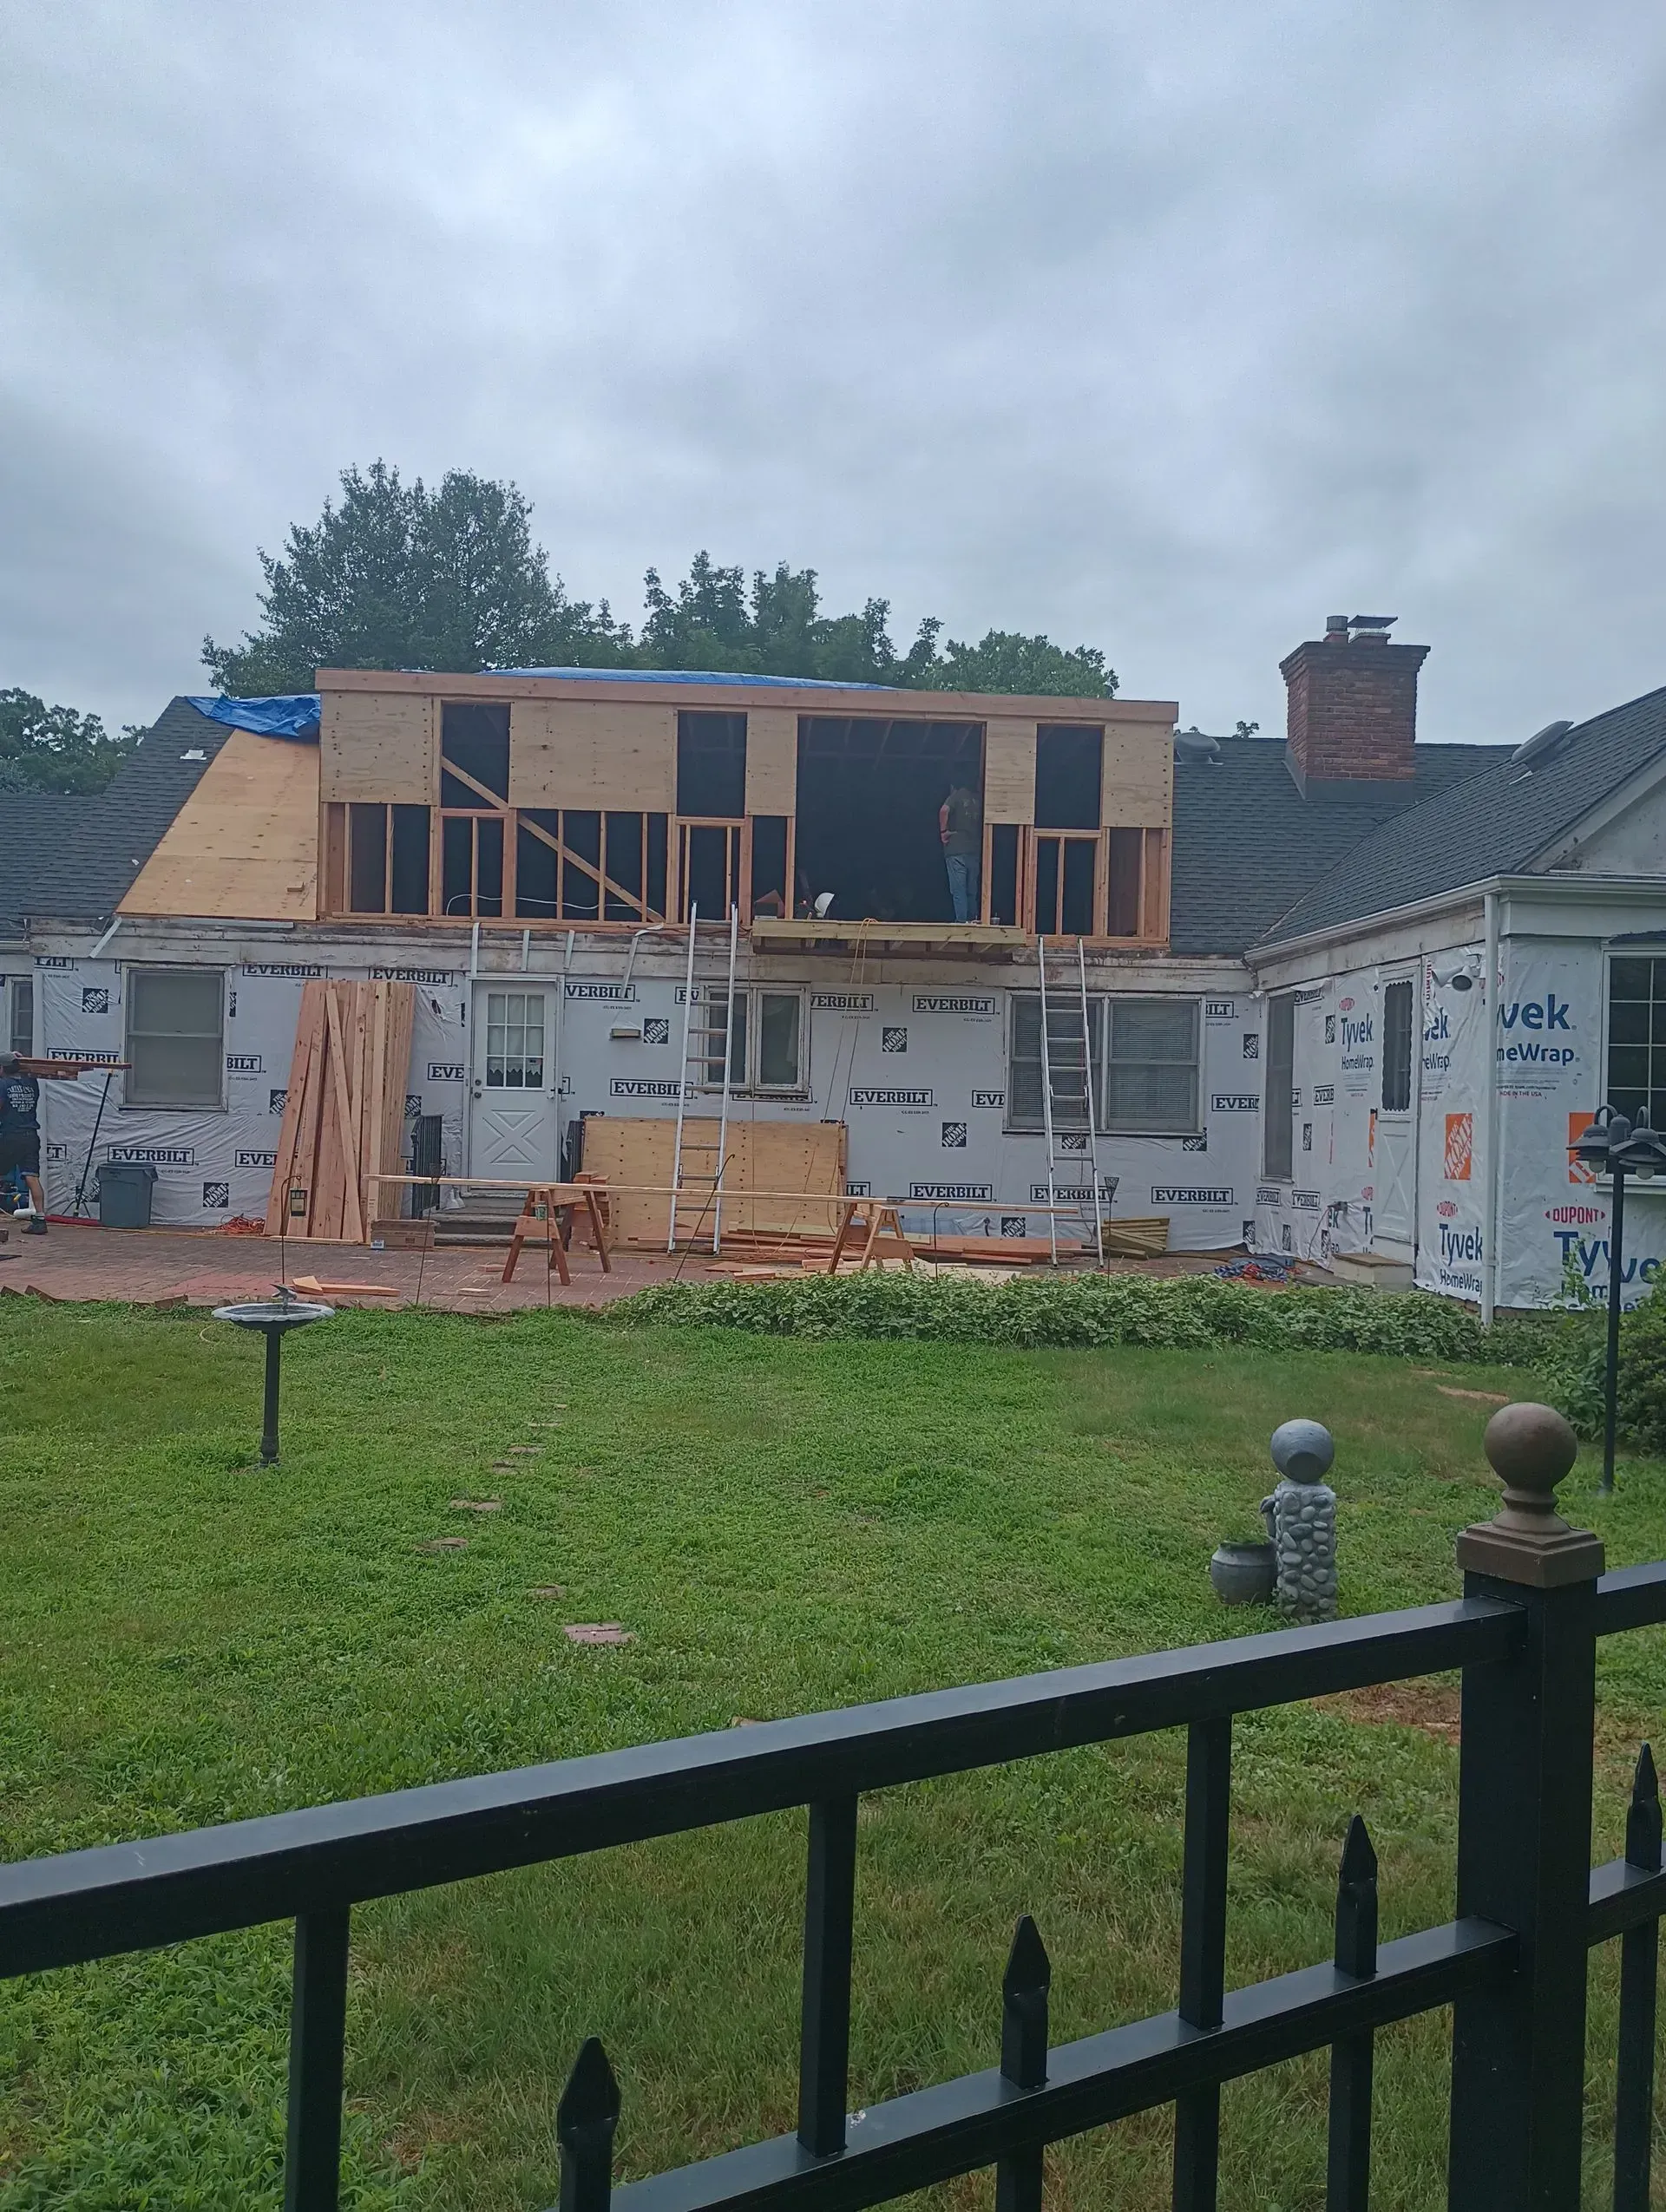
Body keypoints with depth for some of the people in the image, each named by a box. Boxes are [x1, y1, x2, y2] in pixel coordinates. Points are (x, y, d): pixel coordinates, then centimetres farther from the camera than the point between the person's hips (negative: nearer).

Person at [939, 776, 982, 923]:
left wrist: (943, 831, -9)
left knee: (958, 892, -5)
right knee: (972, 892, 12)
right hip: (975, 851, 5)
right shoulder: (978, 799, 14)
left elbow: (944, 810, -19)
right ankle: (972, 922, 16)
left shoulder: (957, 796, -1)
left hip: (956, 850, -5)